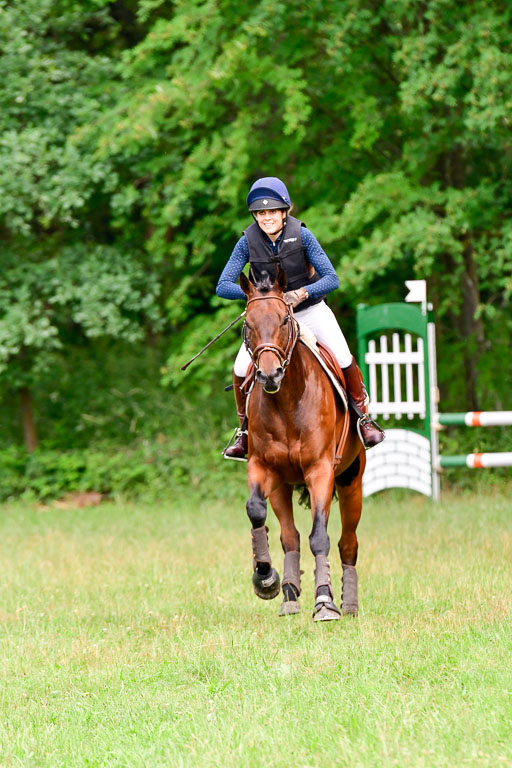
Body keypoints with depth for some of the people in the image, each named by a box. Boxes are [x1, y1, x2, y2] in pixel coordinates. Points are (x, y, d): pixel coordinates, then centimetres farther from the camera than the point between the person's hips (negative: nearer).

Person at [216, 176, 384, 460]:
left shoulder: (301, 235, -18)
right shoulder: (248, 242, -15)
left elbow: (331, 279, -18)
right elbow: (223, 286, -15)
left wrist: (302, 292, -36)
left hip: (310, 310, -1)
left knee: (345, 361, -16)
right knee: (241, 370, -14)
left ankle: (362, 416, 11)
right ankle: (245, 429, 10)